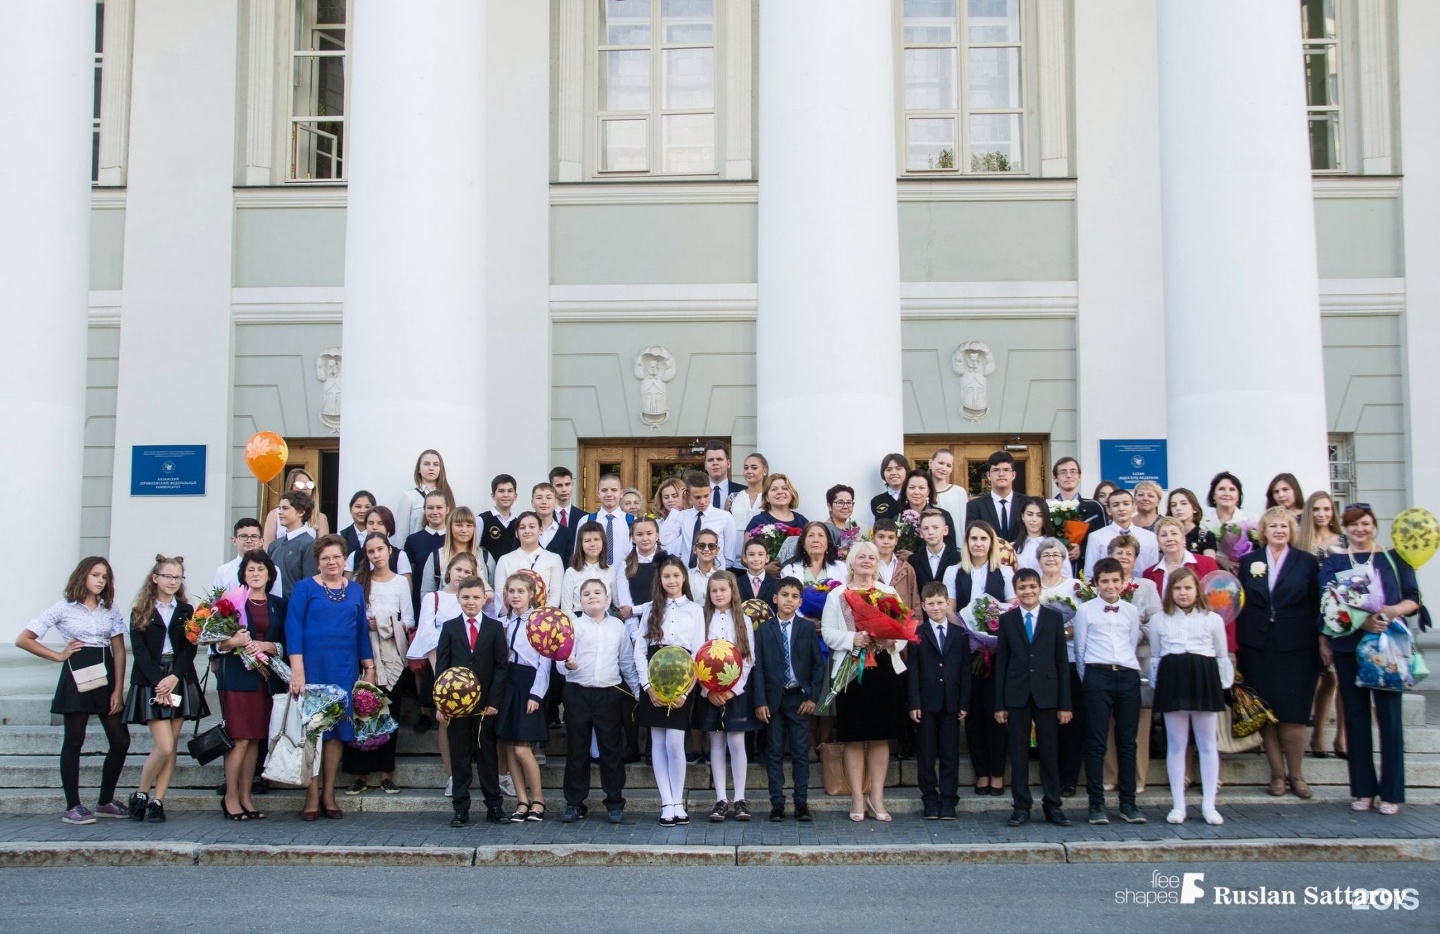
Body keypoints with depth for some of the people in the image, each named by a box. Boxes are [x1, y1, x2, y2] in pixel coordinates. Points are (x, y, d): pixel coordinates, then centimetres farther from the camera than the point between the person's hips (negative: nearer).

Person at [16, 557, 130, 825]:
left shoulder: (110, 609, 11)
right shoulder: (64, 607, 0)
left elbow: (119, 650, 5)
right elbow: (23, 640, -1)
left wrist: (118, 690, -4)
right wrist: (59, 656, -2)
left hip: (106, 674, 4)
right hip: (76, 676, -4)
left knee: (121, 740, 0)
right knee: (74, 741, 0)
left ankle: (105, 802, 14)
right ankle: (72, 806, 7)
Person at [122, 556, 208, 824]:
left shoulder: (186, 611, 10)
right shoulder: (140, 612, 4)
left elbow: (190, 649, 2)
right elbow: (139, 651, -4)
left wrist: (174, 677, -13)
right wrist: (159, 681, -15)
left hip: (180, 680, 3)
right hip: (151, 683, -3)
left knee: (171, 747, 1)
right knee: (164, 746, -12)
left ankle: (157, 802, 7)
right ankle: (140, 794, 7)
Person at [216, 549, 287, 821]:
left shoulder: (278, 605, 12)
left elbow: (285, 645, 9)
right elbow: (217, 643, -1)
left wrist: (265, 646, -9)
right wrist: (233, 642, -20)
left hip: (266, 678, 4)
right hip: (237, 676, -4)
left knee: (256, 738, 6)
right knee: (240, 738, -7)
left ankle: (246, 796, 13)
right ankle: (230, 797, 2)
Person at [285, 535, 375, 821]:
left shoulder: (355, 590, 12)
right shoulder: (304, 588, 1)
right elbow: (293, 628, -5)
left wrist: (369, 667, 9)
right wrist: (297, 669, -13)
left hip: (345, 669, 4)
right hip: (312, 666, -3)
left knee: (337, 730, 5)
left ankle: (329, 795, 12)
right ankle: (312, 797, 3)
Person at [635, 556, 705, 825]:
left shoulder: (694, 610, 7)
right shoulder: (651, 609, 10)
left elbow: (699, 653, 2)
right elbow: (639, 650, 5)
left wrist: (685, 691, -7)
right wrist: (648, 686, -6)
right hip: (653, 683, 2)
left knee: (675, 743, -9)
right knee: (658, 744, 1)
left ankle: (678, 803, 2)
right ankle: (667, 803, 5)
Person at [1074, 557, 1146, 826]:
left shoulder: (1131, 612, 13)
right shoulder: (1085, 610, 5)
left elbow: (1133, 645, 14)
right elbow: (1079, 649, 6)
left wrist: (1128, 670, 4)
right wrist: (1089, 680, 3)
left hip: (1128, 676, 3)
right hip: (1097, 675, -3)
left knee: (1127, 741, 5)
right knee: (1096, 741, -2)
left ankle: (1128, 802, 10)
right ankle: (1096, 803, 2)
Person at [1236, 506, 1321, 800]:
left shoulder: (1307, 562, 5)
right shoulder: (1249, 561, 8)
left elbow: (1316, 606, 4)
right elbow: (1240, 604, 7)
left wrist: (1319, 644, -2)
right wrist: (1236, 644, 1)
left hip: (1296, 648, -2)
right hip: (1257, 648, 2)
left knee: (1292, 715, -3)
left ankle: (1296, 775, 10)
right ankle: (1277, 774, 13)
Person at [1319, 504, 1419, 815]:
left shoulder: (1394, 559, 7)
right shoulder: (1333, 562, 9)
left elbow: (1413, 599, 4)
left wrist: (1395, 610, -16)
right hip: (1348, 646, 1)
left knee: (1388, 714, -3)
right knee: (1356, 715, 3)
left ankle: (1391, 792, 2)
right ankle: (1363, 789, 10)